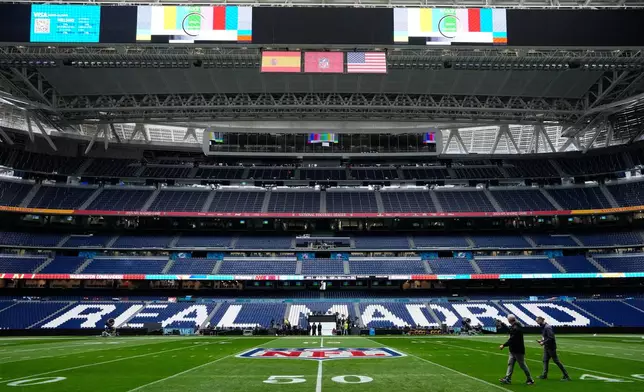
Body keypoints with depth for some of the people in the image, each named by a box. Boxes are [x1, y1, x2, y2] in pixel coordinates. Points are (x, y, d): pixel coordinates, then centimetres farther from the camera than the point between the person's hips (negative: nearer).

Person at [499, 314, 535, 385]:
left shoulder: (516, 328, -24)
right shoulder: (514, 327, 8)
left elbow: (512, 340, -28)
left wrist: (504, 345, -23)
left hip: (518, 350, -10)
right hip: (513, 350, 10)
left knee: (522, 365, 2)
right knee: (510, 363, 9)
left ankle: (530, 379, 15)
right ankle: (508, 378, 11)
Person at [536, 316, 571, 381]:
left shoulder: (547, 327, -21)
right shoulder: (543, 327, 9)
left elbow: (551, 338, -25)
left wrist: (543, 342, -19)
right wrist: (541, 341, 6)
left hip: (551, 347, -10)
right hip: (546, 347, 10)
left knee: (556, 361, -3)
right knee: (545, 360, 10)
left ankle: (566, 376, 5)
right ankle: (544, 375, 16)